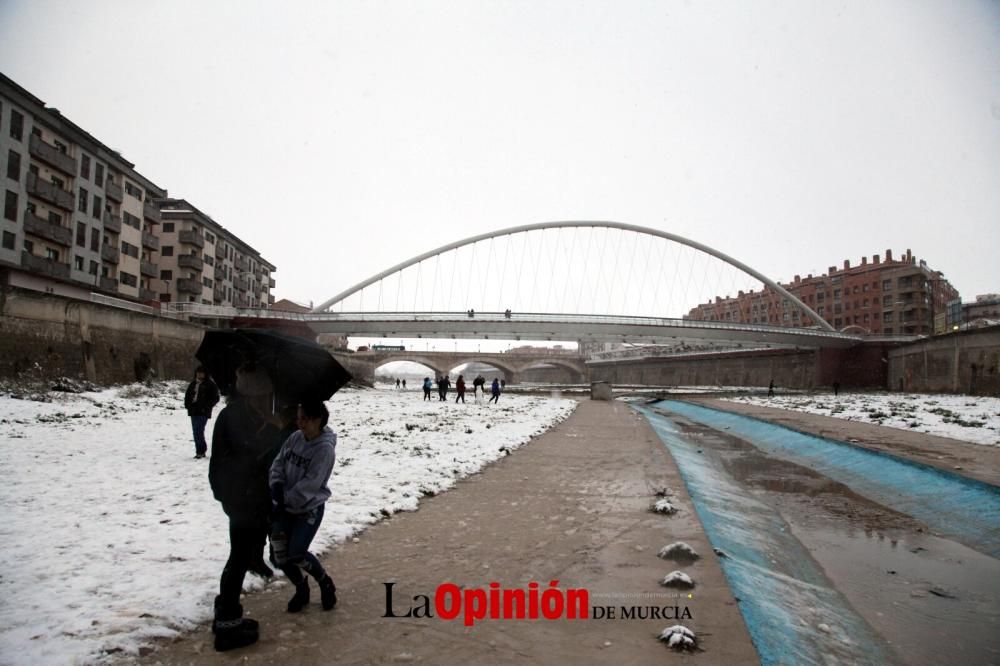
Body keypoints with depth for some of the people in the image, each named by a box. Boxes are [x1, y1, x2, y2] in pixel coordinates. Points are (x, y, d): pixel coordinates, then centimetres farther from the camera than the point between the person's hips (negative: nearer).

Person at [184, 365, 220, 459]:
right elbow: (187, 395, 22)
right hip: (193, 411, 6)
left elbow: (215, 398, -4)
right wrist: (187, 405, 5)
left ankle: (200, 451, -10)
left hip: (203, 412, -6)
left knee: (198, 431, -15)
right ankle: (202, 451, 18)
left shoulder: (210, 385, -2)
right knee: (196, 432, 9)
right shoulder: (193, 384, 14)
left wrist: (206, 407, -13)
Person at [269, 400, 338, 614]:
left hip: (310, 509, -6)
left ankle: (326, 583, 19)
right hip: (286, 507, 6)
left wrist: (285, 500, -19)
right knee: (280, 553, 3)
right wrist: (276, 486, -13)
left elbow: (310, 484, -23)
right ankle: (301, 589, 29)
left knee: (296, 554, -10)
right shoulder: (295, 438, -2)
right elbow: (278, 464, 4)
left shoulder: (325, 448, -21)